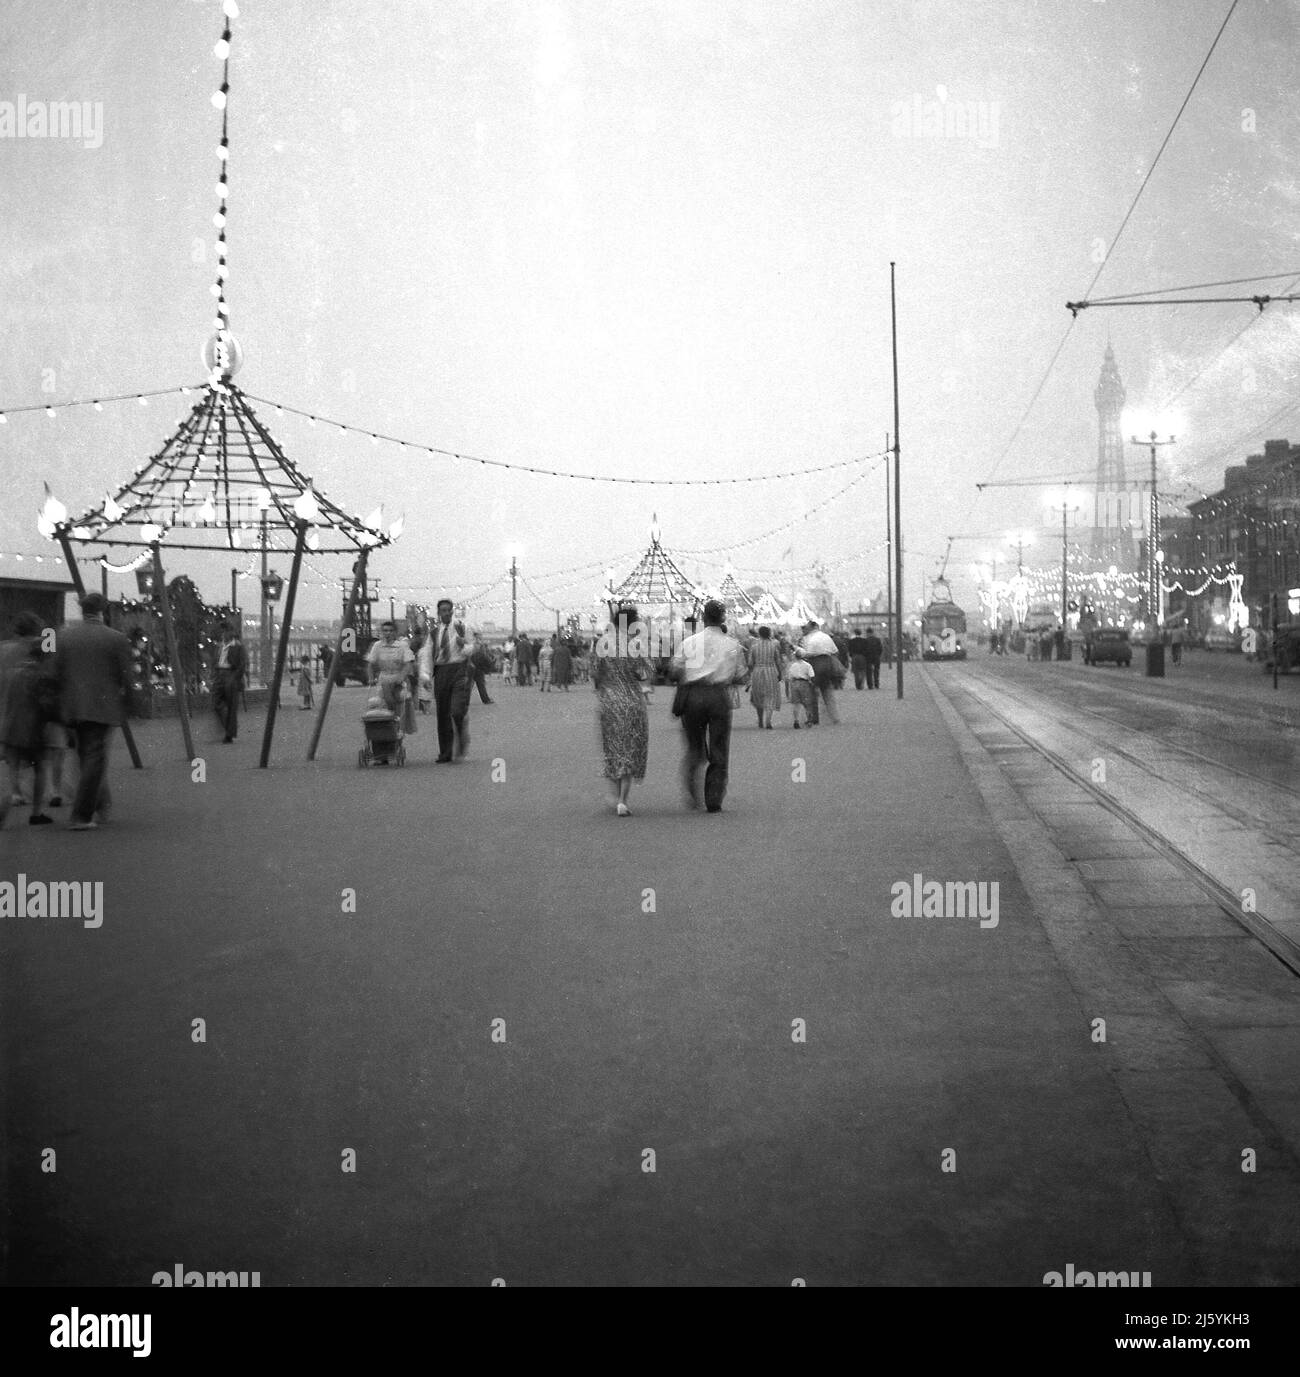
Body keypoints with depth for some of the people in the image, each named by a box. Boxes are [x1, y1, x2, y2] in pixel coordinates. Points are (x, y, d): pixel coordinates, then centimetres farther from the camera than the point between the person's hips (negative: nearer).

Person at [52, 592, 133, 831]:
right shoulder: (117, 639, -5)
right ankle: (81, 817, -5)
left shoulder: (64, 636, 3)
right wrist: (125, 708, 8)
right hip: (102, 707, -4)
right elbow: (125, 677, -4)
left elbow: (56, 674, 3)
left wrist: (62, 706, 11)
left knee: (87, 756, 19)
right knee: (94, 759, -1)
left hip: (72, 707, 4)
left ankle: (102, 804, 29)